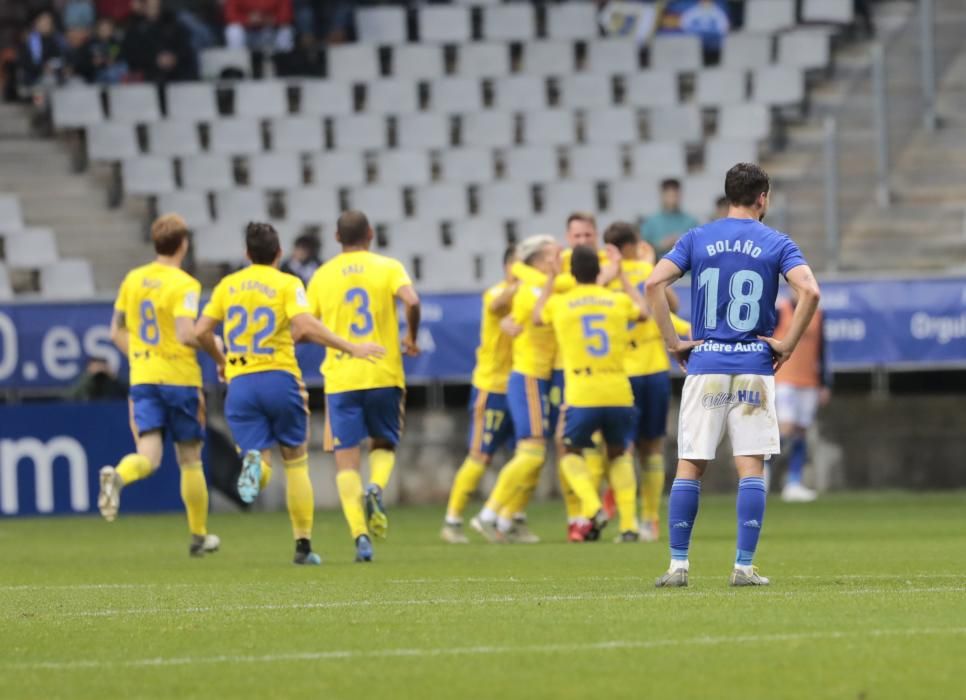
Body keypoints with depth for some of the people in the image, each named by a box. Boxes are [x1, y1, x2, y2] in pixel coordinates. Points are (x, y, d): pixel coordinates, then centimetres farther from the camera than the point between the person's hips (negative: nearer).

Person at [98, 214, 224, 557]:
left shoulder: (132, 280, 7)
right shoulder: (184, 284, -12)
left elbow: (117, 332, 12)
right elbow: (186, 334, -23)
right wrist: (217, 352, -6)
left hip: (142, 378, 4)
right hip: (180, 378, -4)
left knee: (148, 456, -3)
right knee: (190, 458, 10)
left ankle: (117, 475, -37)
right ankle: (199, 536, 19)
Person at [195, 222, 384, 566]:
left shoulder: (228, 285, 11)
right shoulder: (287, 284, -1)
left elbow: (202, 331, 9)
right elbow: (305, 327, -16)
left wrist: (220, 359, 27)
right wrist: (351, 348, -12)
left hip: (240, 382, 2)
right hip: (280, 378, -2)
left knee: (261, 456, 3)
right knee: (296, 461, 12)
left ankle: (255, 462, -38)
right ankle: (303, 546, 12)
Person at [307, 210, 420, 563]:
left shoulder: (322, 276, 7)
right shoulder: (388, 268, 2)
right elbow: (412, 301, -16)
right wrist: (411, 336, 1)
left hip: (340, 378, 0)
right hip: (384, 374, 0)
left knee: (346, 460, 2)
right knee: (384, 445, 19)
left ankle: (360, 533, -15)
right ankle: (376, 488, -14)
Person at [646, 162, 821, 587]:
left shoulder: (696, 240, 6)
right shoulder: (776, 244, 1)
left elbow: (654, 284, -6)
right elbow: (809, 290, -14)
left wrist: (673, 342, 0)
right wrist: (788, 344, -5)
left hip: (705, 364, 1)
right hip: (755, 367, -1)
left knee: (689, 467, 5)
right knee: (751, 468, 1)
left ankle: (678, 565, 2)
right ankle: (744, 566, -4)